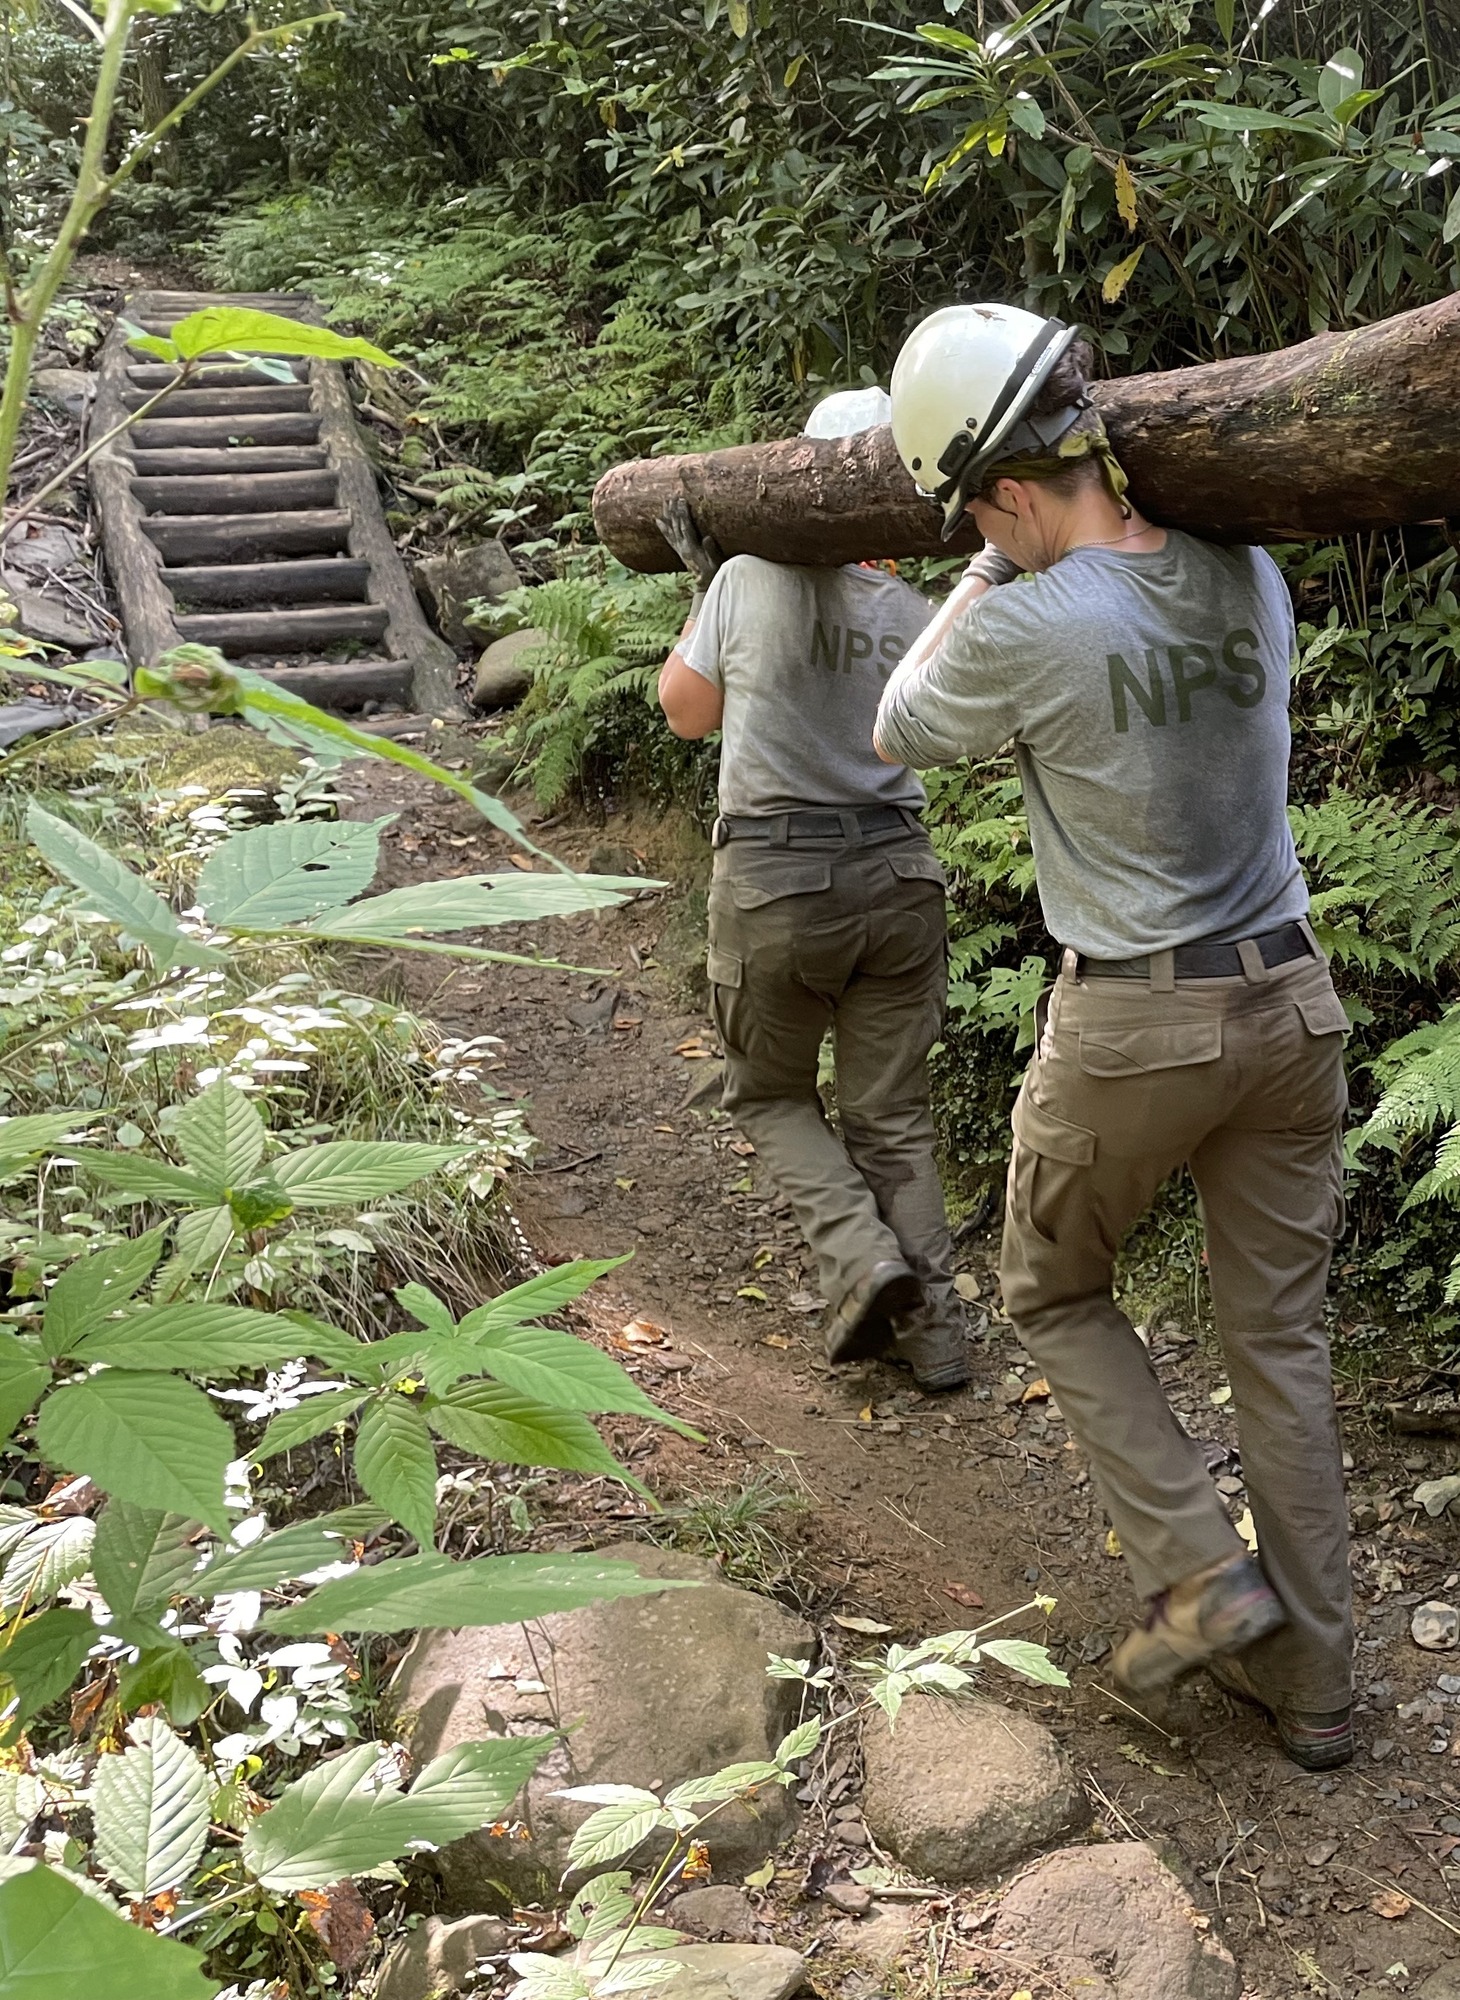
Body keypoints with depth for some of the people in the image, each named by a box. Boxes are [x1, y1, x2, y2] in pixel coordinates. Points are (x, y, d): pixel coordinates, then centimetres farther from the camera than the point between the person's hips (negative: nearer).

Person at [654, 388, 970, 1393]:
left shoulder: (748, 580, -9)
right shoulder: (918, 618, -1)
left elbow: (686, 709, 6)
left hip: (773, 880, -3)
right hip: (898, 874, 3)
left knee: (771, 1095, 19)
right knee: (893, 1117, 14)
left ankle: (863, 1258, 1)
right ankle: (934, 1327, 15)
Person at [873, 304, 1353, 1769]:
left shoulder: (1024, 629, -18)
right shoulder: (1250, 576, 0)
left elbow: (900, 733, 3)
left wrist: (983, 577, 10)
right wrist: (1033, 569, 24)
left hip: (1131, 1025, -5)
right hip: (1290, 998, 6)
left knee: (1053, 1293, 20)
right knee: (1278, 1336, 15)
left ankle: (1199, 1575, 12)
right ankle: (1309, 1677, 25)